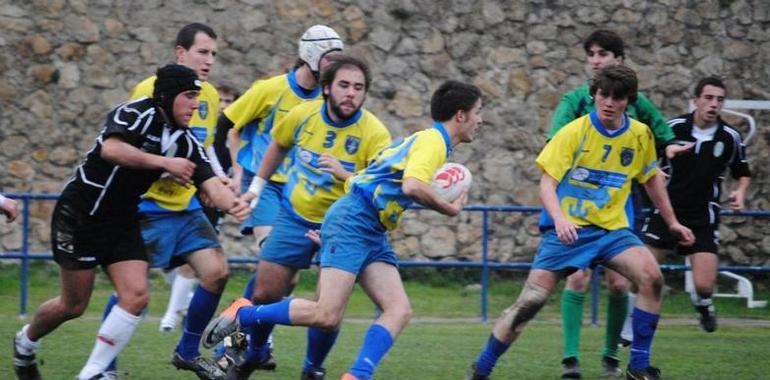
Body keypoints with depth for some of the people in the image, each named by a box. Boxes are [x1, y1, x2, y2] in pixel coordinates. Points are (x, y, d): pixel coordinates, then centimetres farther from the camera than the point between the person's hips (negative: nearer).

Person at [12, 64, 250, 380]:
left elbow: (211, 185, -10)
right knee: (73, 305, 3)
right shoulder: (137, 113, -20)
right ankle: (25, 342, 34)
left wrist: (232, 204, -32)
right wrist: (164, 163, -37)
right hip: (80, 214, -6)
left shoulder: (185, 142, 0)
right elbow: (111, 149, -39)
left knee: (136, 296, -12)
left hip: (122, 221, 6)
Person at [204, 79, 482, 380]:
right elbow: (412, 186, -24)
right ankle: (241, 315, -2)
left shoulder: (428, 139, 22)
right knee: (326, 315, -17)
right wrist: (447, 208, -11)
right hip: (353, 221, -10)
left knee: (399, 310, -8)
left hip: (373, 234, 10)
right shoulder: (433, 140, -8)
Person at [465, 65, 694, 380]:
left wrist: (671, 222, 24)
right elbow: (547, 183, -12)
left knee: (651, 277, -20)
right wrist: (559, 218, -30)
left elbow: (652, 179, 20)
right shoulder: (574, 132, -9)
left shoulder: (640, 135, 3)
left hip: (612, 229, 3)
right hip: (568, 230, -3)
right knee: (530, 301, -10)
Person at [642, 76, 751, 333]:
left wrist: (740, 192, -5)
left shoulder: (730, 138, -2)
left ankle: (702, 303, 28)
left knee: (705, 286, -10)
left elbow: (743, 173, 15)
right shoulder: (672, 128, -6)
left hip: (703, 218, 0)